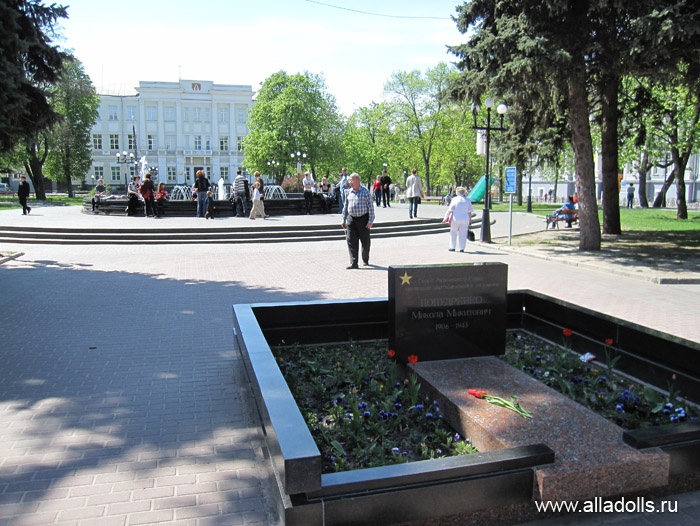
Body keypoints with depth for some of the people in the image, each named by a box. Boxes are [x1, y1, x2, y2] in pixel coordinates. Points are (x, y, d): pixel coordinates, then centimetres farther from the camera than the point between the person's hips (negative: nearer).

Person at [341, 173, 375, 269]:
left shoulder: (365, 191, -5)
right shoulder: (349, 192, 8)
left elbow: (371, 206, -6)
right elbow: (345, 207, 16)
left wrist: (370, 221, -10)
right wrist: (344, 220, 13)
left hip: (363, 219, -3)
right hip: (351, 219, 3)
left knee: (365, 241, 9)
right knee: (351, 241, -7)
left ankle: (365, 260, 28)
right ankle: (353, 263, -7)